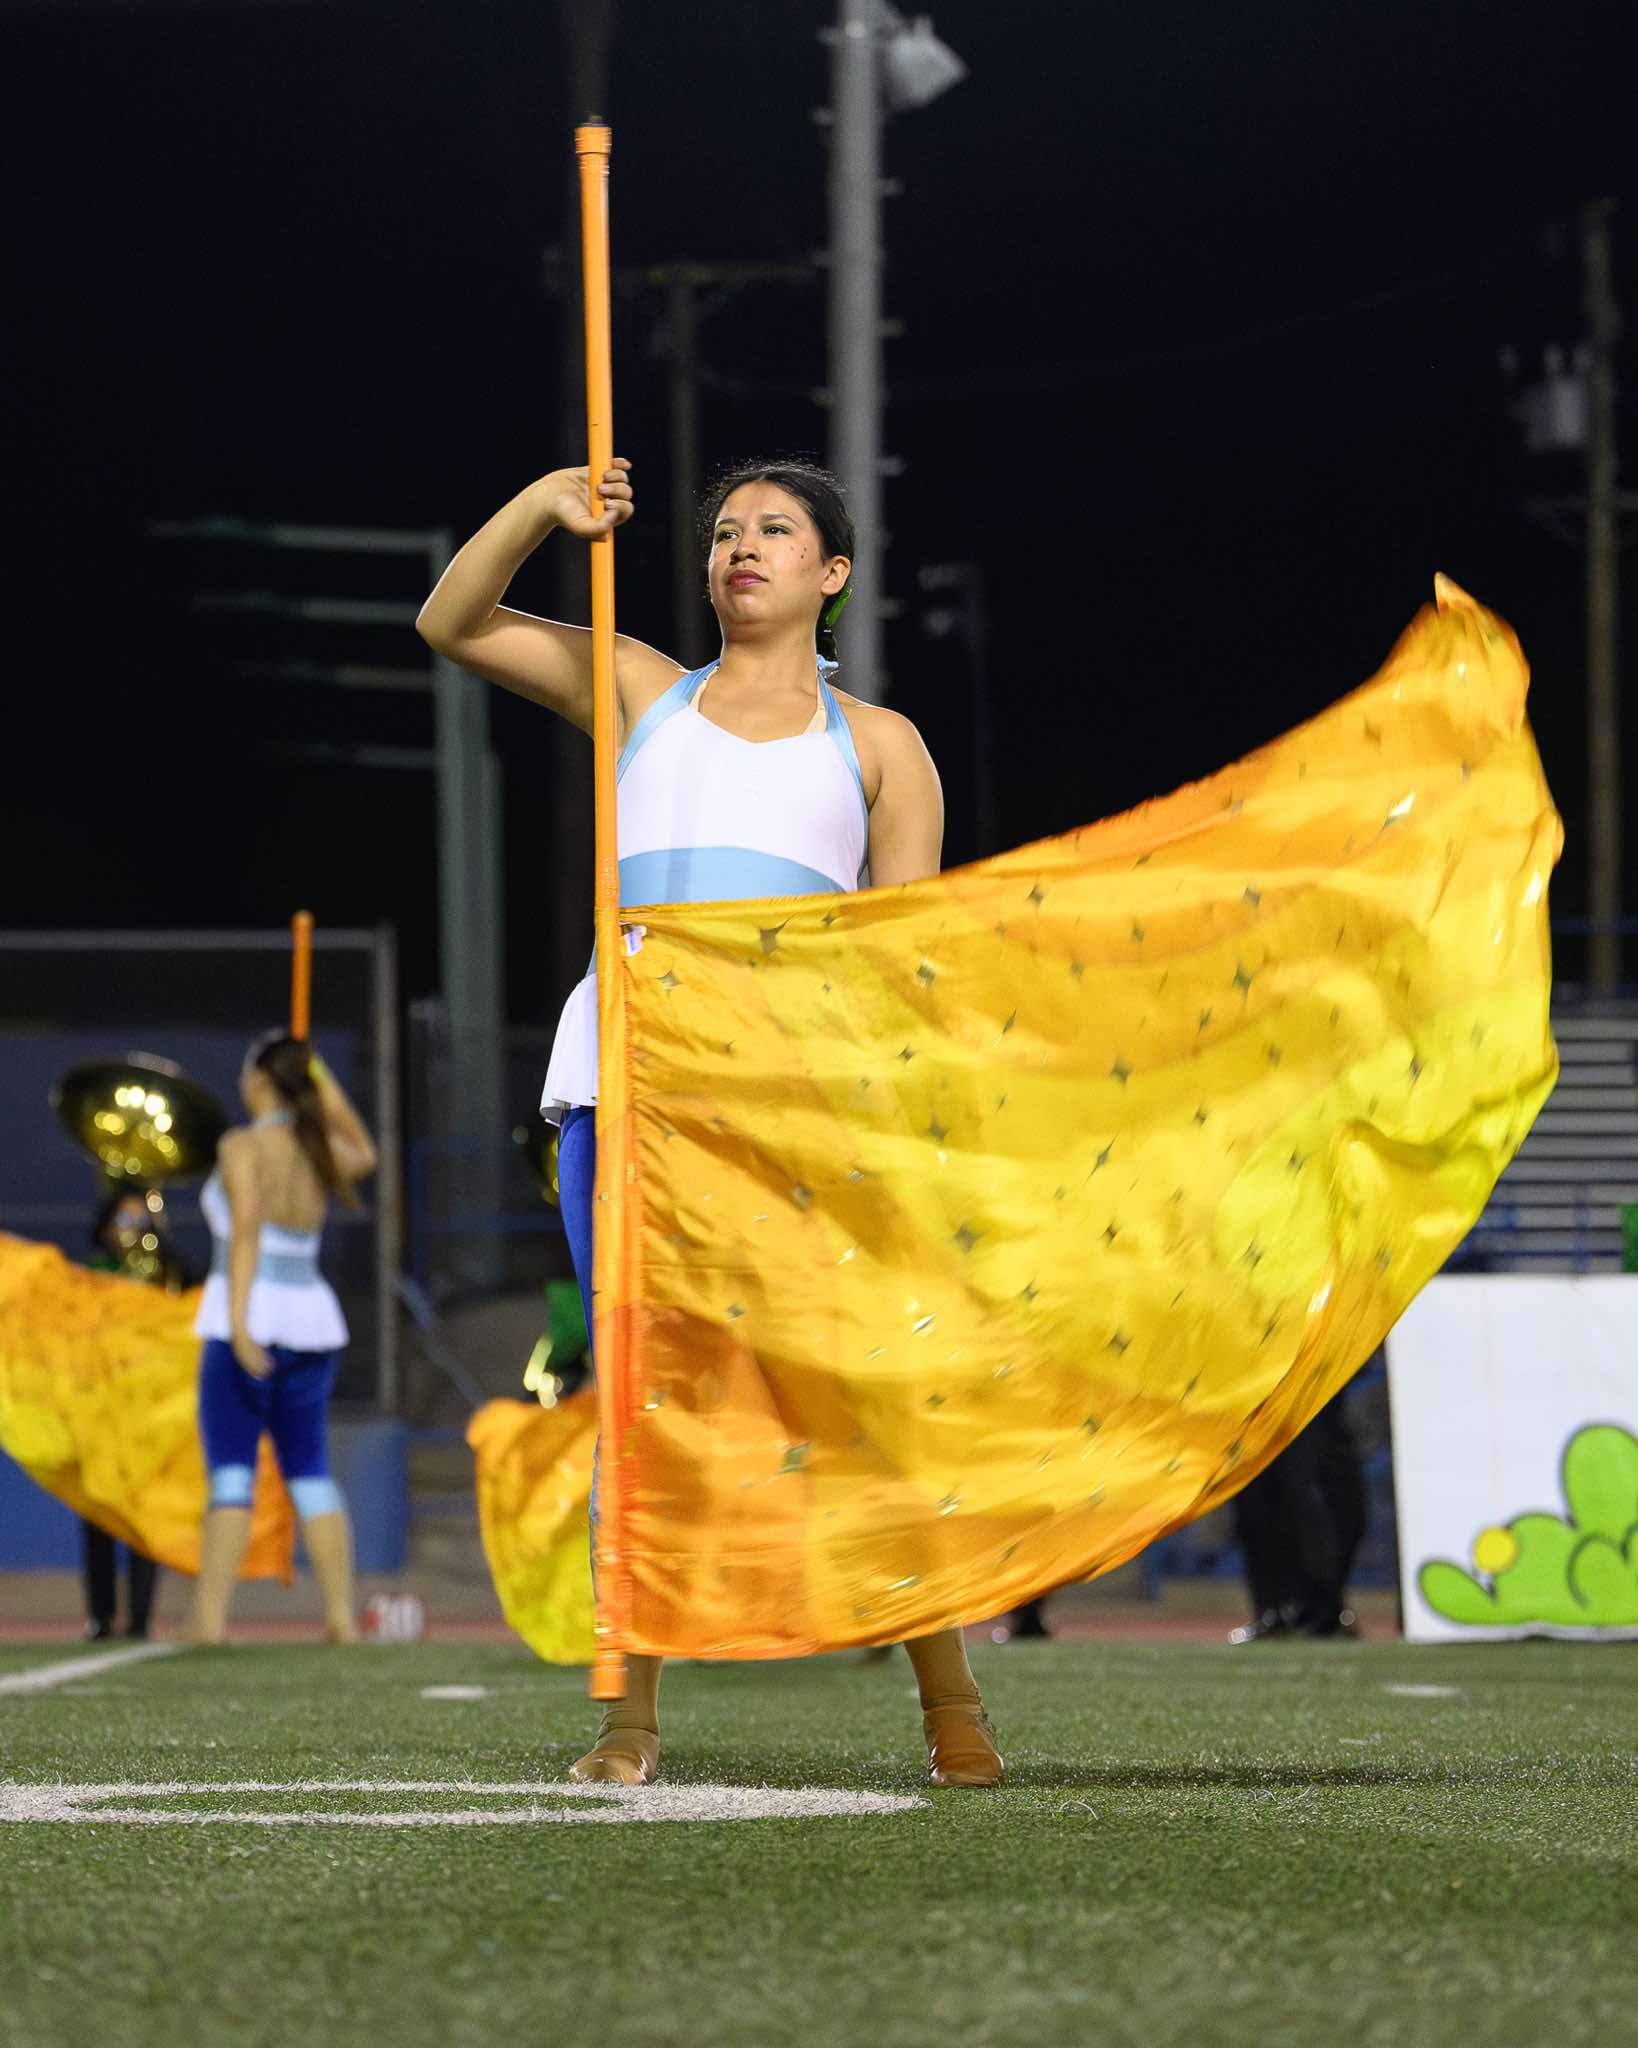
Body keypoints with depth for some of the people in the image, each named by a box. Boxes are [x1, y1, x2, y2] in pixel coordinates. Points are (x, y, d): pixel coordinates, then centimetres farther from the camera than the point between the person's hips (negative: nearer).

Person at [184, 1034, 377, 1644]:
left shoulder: (243, 1147, -8)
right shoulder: (319, 1152, 10)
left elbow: (246, 1233, -20)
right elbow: (364, 1156, 34)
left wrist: (237, 1326, -26)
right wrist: (329, 1093, 20)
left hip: (252, 1320, -6)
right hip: (310, 1323, 6)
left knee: (231, 1474, -9)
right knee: (310, 1474, 11)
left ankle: (209, 1617, -15)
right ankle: (341, 1615, 7)